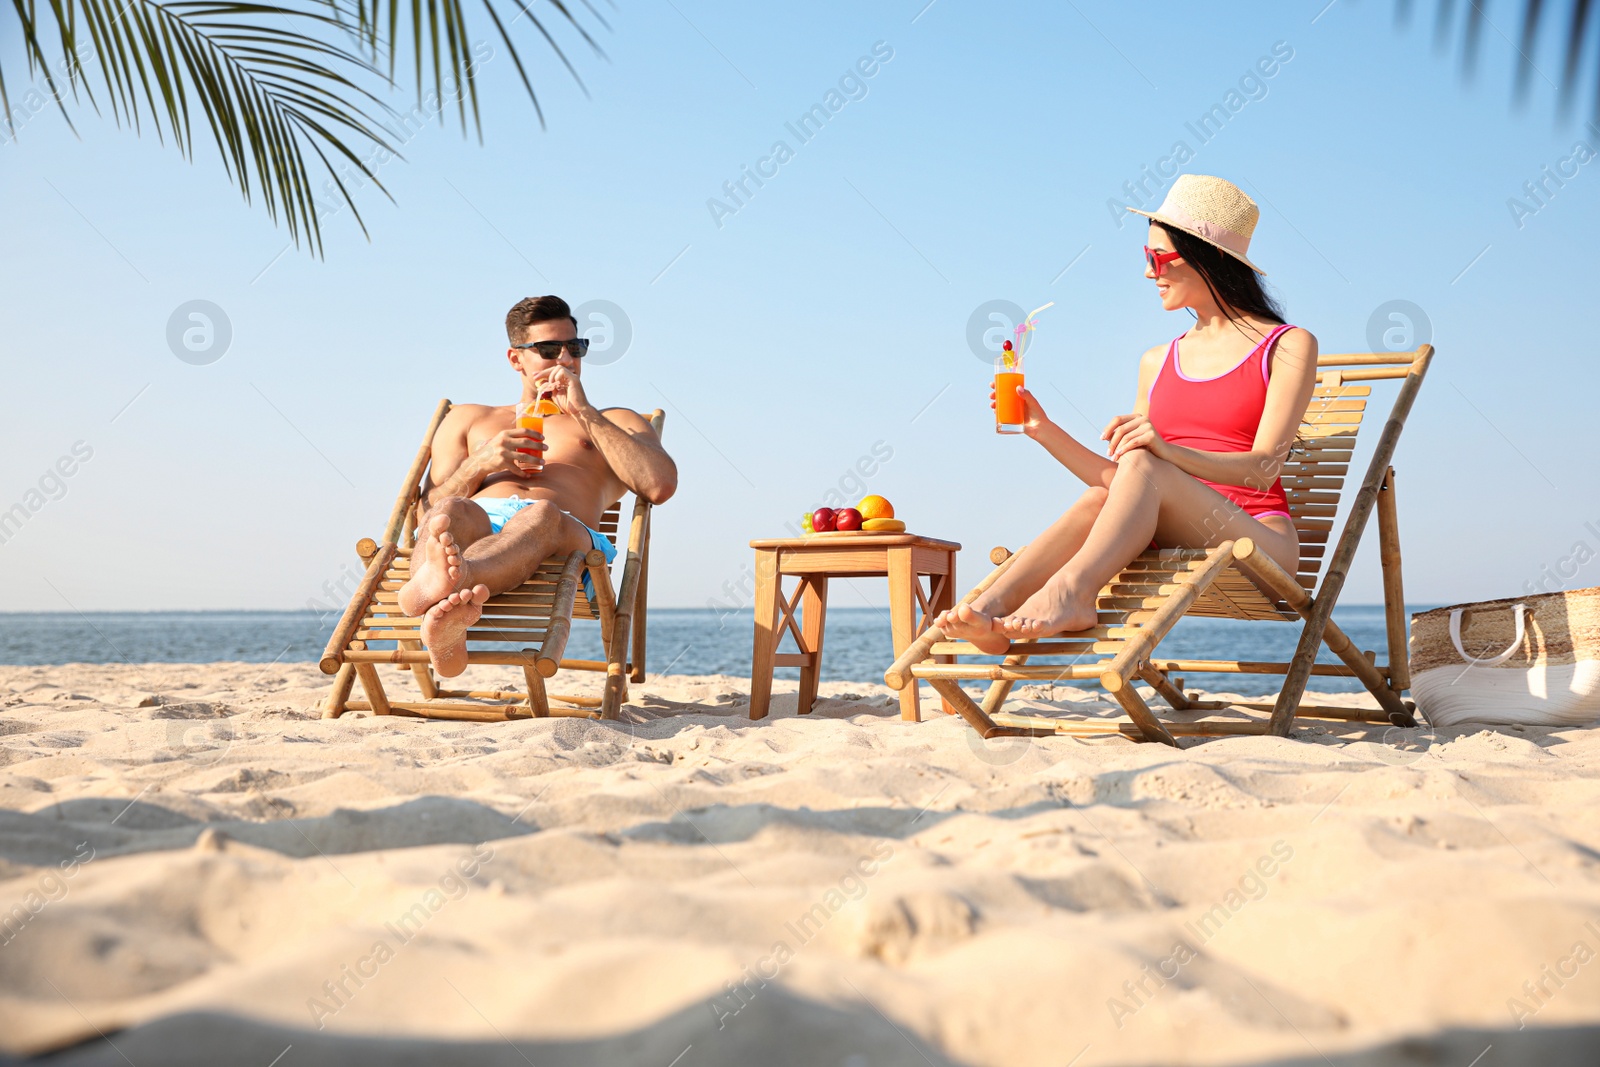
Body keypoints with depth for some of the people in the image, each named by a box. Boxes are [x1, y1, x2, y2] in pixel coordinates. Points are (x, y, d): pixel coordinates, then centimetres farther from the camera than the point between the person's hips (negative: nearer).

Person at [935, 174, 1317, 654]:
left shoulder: (1288, 346, 4)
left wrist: (1168, 451, -29)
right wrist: (1045, 431, 3)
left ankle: (1069, 591, -50)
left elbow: (1263, 468, -11)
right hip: (1174, 546, 4)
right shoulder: (1157, 363, 20)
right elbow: (1118, 484, 15)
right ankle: (991, 607, -49)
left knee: (1141, 465, -32)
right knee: (1099, 499, -30)